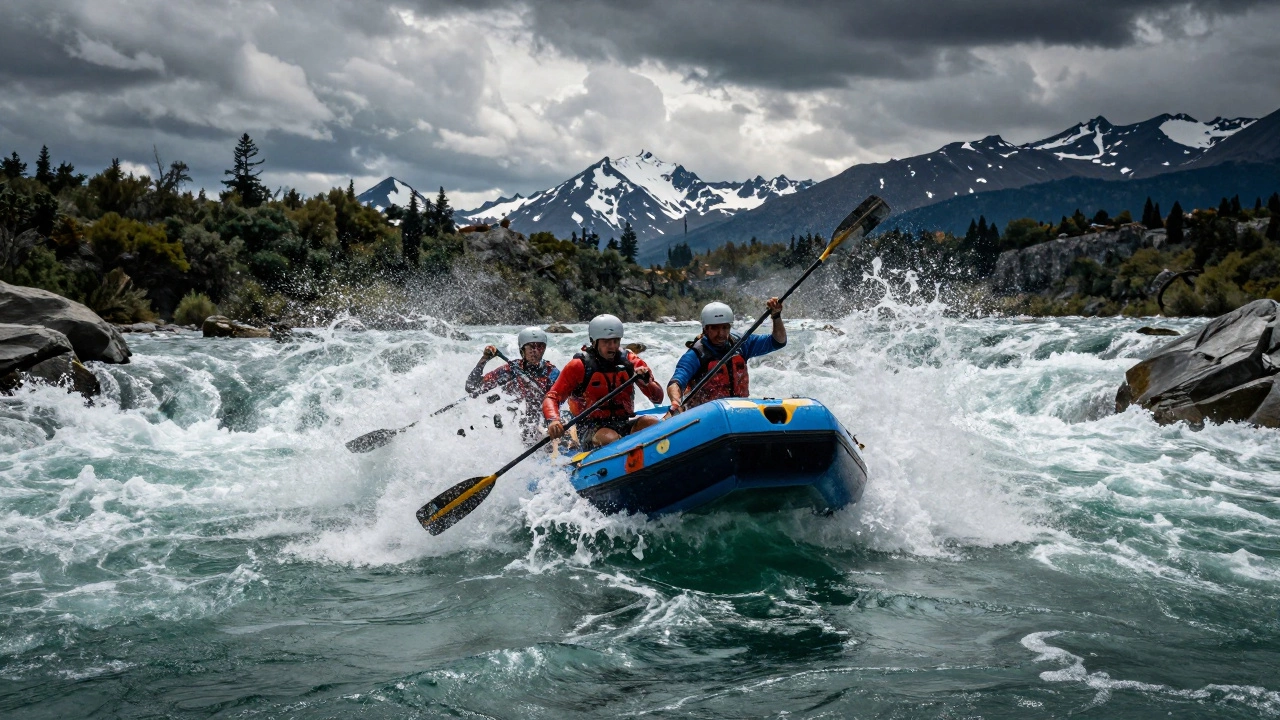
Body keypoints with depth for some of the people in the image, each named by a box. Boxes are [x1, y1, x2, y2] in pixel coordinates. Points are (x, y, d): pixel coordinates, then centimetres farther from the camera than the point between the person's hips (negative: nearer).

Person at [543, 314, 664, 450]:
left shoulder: (630, 361, 4)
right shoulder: (579, 366, -4)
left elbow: (658, 398, 2)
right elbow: (551, 397, -6)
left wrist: (646, 381, -20)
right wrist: (553, 421, -27)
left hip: (623, 426, 4)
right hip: (591, 430, -4)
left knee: (652, 423, -25)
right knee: (610, 439, -36)